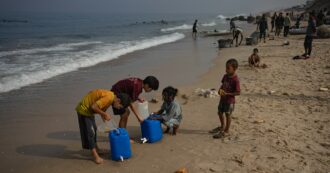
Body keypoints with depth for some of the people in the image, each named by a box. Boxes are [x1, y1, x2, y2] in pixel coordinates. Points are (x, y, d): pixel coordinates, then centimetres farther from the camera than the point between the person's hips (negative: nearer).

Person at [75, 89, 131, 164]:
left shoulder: (111, 97, 1)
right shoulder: (109, 97, -28)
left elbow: (102, 107, 10)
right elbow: (94, 107, -30)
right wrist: (105, 114, -21)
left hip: (89, 110, 10)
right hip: (84, 110, -10)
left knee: (94, 129, 20)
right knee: (90, 132, -5)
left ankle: (95, 149, 35)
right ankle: (96, 156, 1)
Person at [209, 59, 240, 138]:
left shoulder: (235, 80, -23)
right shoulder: (225, 76, 0)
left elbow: (238, 92, -21)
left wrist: (227, 94, -24)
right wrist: (220, 89, -5)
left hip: (230, 100, -8)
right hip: (222, 99, 8)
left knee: (228, 115, 6)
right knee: (220, 112, 20)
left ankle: (226, 131, 21)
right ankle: (222, 127, 43)